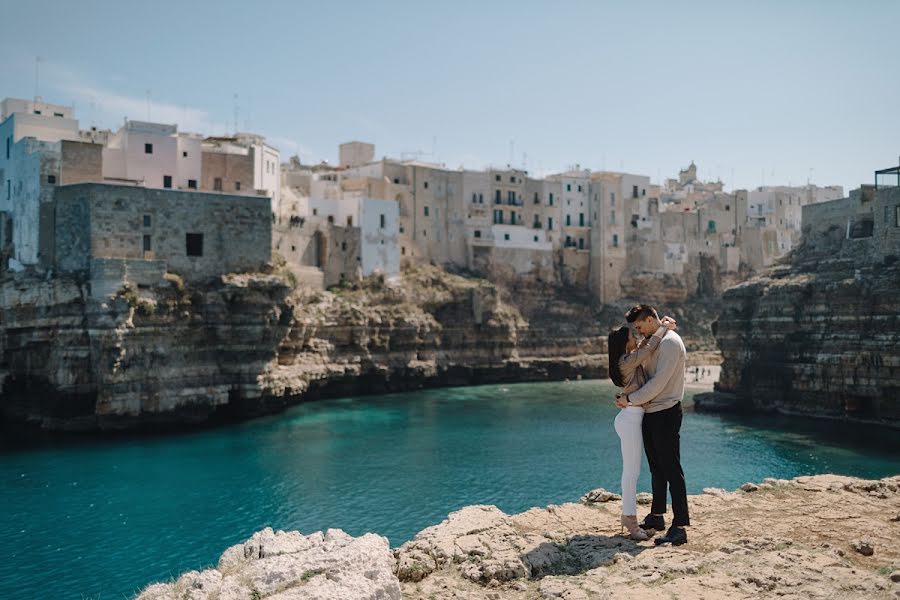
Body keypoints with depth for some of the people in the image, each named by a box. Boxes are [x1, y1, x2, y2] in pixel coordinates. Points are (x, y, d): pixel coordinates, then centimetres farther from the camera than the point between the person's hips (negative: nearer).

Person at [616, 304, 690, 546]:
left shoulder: (670, 342, -14)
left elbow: (659, 382, -21)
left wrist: (630, 399, -15)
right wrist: (627, 396, 5)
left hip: (666, 413, -10)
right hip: (650, 414, 10)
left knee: (672, 470, -8)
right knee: (657, 469, 17)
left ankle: (679, 527, -7)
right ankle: (657, 517, 28)